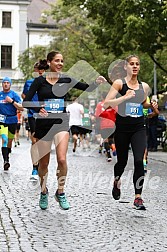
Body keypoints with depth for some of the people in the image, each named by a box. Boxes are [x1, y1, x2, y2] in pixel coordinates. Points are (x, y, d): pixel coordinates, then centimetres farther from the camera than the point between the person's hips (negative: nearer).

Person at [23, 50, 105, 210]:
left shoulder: (66, 80, 3)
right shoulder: (39, 81, -1)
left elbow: (87, 88, -2)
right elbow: (26, 102, -6)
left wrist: (97, 82, -23)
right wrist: (38, 109, -25)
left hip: (61, 123, 0)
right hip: (43, 124, 0)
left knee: (62, 159, -17)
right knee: (44, 162, 7)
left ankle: (60, 192, 2)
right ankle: (44, 192, 31)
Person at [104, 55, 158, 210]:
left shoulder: (144, 86, 7)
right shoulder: (119, 83, -5)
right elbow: (106, 104, -12)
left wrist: (151, 105, 4)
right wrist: (125, 97, -22)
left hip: (139, 128, 2)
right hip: (122, 128, -2)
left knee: (139, 161, -13)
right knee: (122, 161, 10)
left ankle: (138, 197, -8)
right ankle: (116, 182, 44)